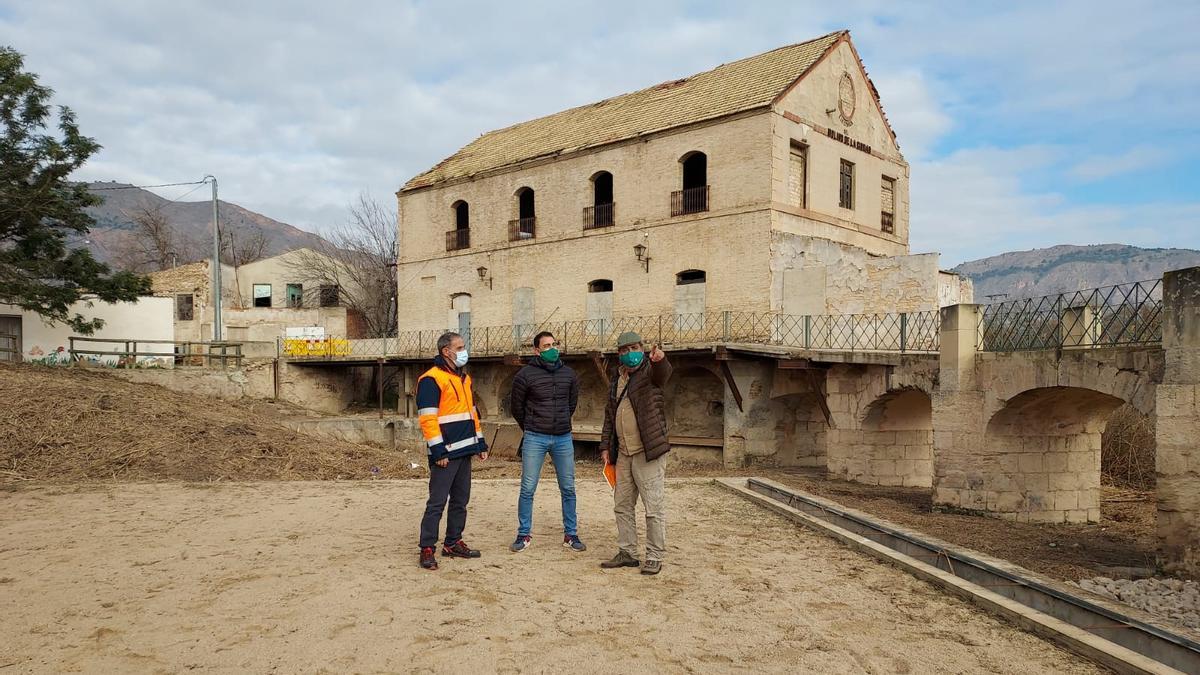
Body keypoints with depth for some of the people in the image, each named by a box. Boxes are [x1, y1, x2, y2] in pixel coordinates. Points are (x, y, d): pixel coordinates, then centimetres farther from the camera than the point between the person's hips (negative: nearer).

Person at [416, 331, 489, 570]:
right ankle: (427, 548, 2)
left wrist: (480, 443, 18)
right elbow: (428, 418, -16)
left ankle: (453, 543, 23)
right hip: (445, 454, -8)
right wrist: (438, 451, -19)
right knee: (437, 502, -5)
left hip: (465, 451, 9)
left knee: (461, 500, 13)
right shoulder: (431, 379, -11)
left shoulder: (464, 378, 17)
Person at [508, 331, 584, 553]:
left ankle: (571, 534, 19)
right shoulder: (526, 375, -6)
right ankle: (524, 535, 13)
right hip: (535, 439, -3)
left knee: (568, 489, 7)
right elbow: (517, 407, 5)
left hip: (563, 438, 3)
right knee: (528, 489, 0)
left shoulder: (569, 374, 6)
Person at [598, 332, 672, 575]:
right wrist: (605, 446, 13)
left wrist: (659, 360, -52)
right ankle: (627, 552, 22)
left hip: (648, 452, -7)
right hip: (623, 454, 7)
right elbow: (609, 416, 20)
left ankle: (655, 557, 5)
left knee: (654, 507, -3)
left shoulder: (649, 371, -3)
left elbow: (663, 372, -29)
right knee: (622, 505, 12)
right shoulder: (617, 380, 16)